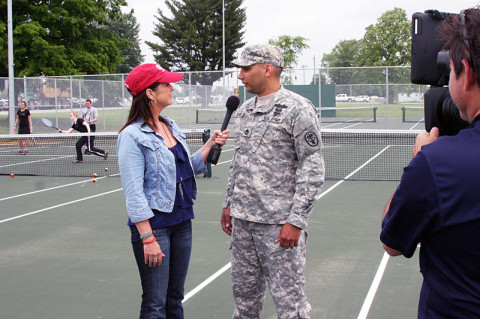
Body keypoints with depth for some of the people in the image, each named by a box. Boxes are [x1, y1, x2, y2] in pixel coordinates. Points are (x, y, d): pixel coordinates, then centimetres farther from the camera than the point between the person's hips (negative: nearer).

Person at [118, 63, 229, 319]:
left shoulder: (171, 127, 9)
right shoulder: (133, 136, -15)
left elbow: (189, 168, 17)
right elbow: (134, 193, -17)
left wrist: (210, 145, 2)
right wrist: (148, 238, -20)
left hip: (182, 222, 8)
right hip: (154, 225, -8)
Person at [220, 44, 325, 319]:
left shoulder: (298, 109, -10)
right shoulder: (245, 111, 13)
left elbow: (313, 170, -13)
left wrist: (295, 221, -17)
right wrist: (229, 203, 20)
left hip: (279, 224, -7)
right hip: (242, 220, 7)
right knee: (245, 292, 16)